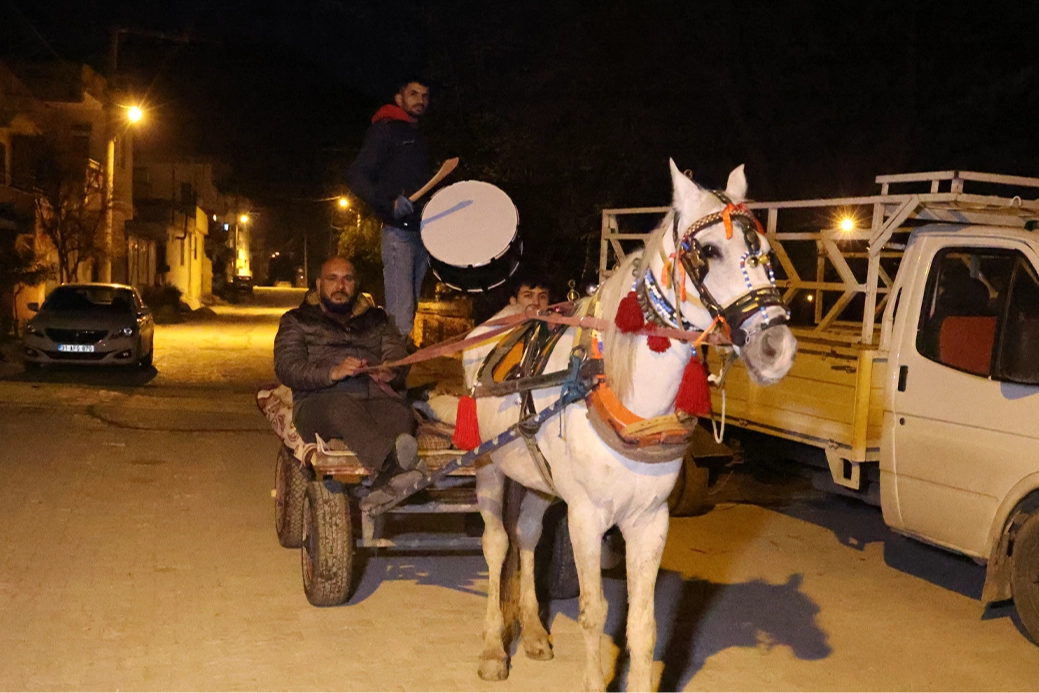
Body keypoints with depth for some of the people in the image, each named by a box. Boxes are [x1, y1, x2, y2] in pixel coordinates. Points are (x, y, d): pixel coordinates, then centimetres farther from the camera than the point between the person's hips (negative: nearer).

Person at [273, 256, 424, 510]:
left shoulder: (377, 319, 31)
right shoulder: (298, 321, 22)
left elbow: (400, 358, 15)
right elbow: (286, 368, 4)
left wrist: (390, 373, -12)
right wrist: (332, 372, -15)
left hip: (376, 400, 3)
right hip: (319, 402, -2)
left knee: (400, 413, -34)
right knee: (342, 407, -40)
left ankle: (385, 484, -60)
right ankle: (390, 462, -67)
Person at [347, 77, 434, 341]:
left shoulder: (420, 138, 22)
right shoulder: (385, 129, -2)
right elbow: (356, 176, -11)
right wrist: (389, 203, -24)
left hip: (421, 232, 8)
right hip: (398, 231, -8)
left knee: (411, 308, 9)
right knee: (400, 315, -14)